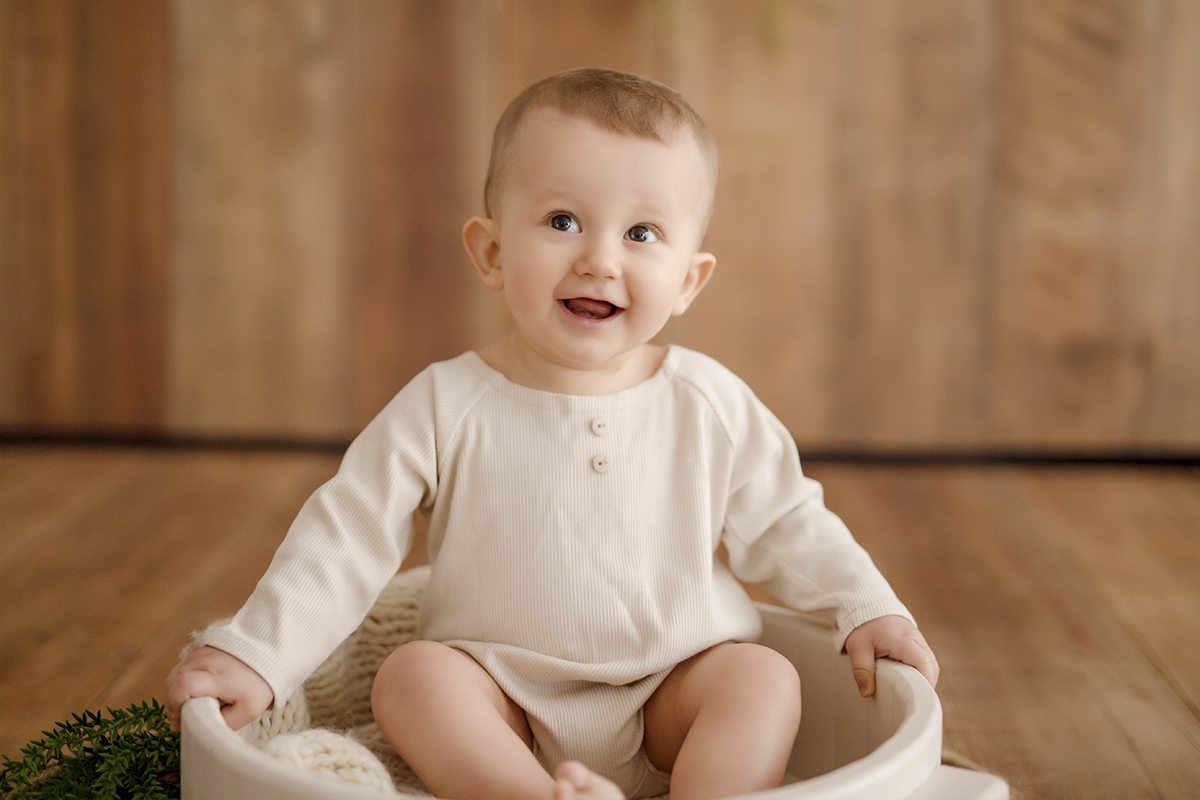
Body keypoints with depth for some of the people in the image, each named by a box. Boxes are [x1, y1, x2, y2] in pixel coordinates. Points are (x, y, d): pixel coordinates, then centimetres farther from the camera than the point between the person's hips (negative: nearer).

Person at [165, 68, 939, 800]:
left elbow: (786, 524, 10)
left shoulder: (709, 404, -2)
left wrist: (870, 612, 0)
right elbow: (344, 539, -5)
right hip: (505, 704, -1)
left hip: (675, 692, 1)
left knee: (766, 677, -24)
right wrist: (253, 654, -14)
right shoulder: (447, 405, -7)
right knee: (411, 675, -27)